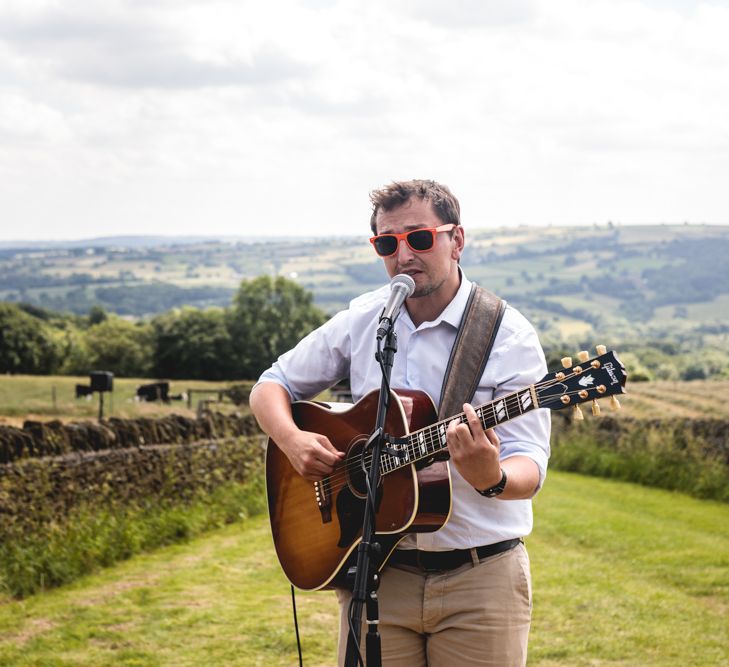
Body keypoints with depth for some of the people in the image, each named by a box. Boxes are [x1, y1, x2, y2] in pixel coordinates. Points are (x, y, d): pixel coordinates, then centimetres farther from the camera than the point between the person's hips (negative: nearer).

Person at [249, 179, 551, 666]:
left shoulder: (508, 335, -8)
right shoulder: (361, 321, 5)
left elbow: (529, 467, -14)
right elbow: (271, 386, 13)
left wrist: (493, 478, -38)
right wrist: (292, 440, -8)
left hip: (481, 576, -3)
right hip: (377, 571, 3)